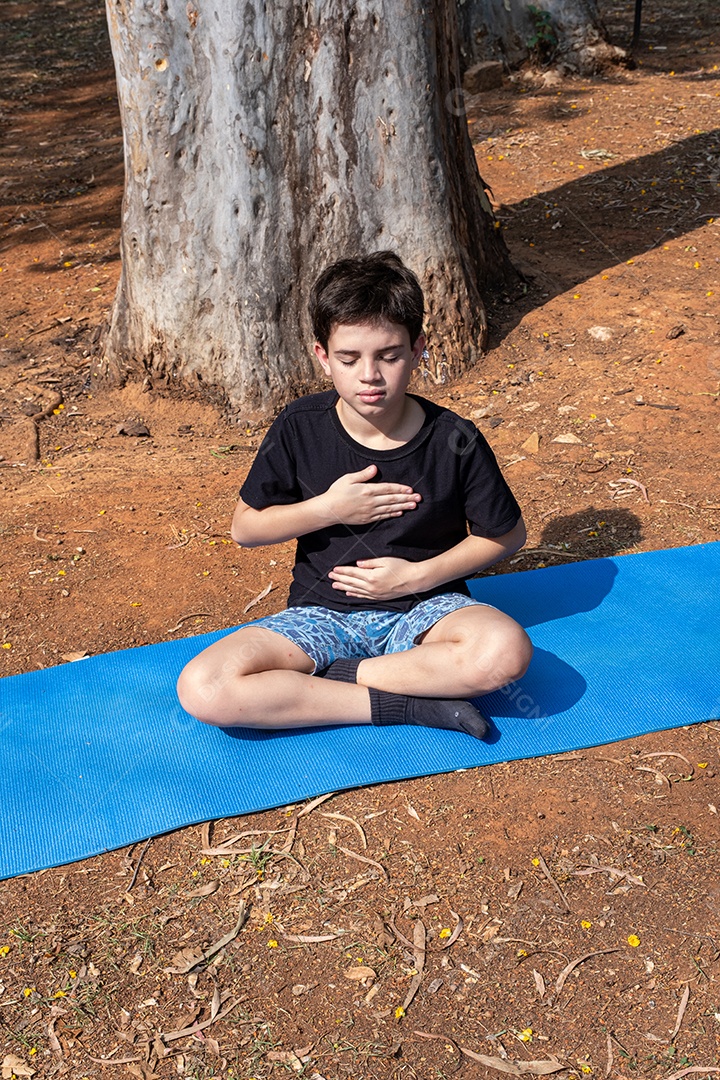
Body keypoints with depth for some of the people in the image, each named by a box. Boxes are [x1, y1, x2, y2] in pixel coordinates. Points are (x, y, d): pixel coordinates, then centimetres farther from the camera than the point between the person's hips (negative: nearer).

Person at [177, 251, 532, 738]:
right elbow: (245, 528, 2)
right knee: (201, 689, -24)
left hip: (424, 606, -1)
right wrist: (327, 509, -14)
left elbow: (507, 534, 1)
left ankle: (317, 681, -18)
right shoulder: (300, 429, -7)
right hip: (323, 615, 1)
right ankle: (405, 703, -21)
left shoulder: (453, 440, -10)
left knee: (506, 652, -35)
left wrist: (418, 575, -11)